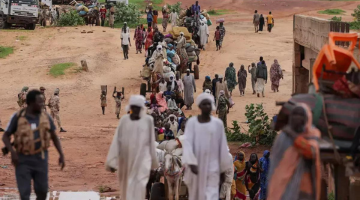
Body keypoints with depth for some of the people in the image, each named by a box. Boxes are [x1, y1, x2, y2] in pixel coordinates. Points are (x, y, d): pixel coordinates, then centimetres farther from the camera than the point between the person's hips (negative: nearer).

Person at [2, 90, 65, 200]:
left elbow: (54, 136, 8)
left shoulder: (45, 117, -3)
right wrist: (12, 152, -21)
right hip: (22, 160, -2)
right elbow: (5, 137, -4)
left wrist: (61, 155, 0)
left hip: (40, 159, 2)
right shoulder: (18, 117, -10)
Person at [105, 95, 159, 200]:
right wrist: (112, 161, -5)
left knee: (138, 186, -14)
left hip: (142, 159, -2)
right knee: (126, 185, 15)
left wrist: (153, 160, 10)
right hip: (126, 160, 2)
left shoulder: (148, 120, -1)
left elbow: (151, 141, 5)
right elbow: (116, 140, 0)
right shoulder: (124, 120, 2)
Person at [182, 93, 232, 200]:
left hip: (212, 166, -1)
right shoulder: (192, 122, -3)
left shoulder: (218, 123, 1)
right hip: (196, 164, 1)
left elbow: (222, 146, 5)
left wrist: (224, 168, 6)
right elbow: (187, 142, -12)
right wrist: (191, 162, -26)